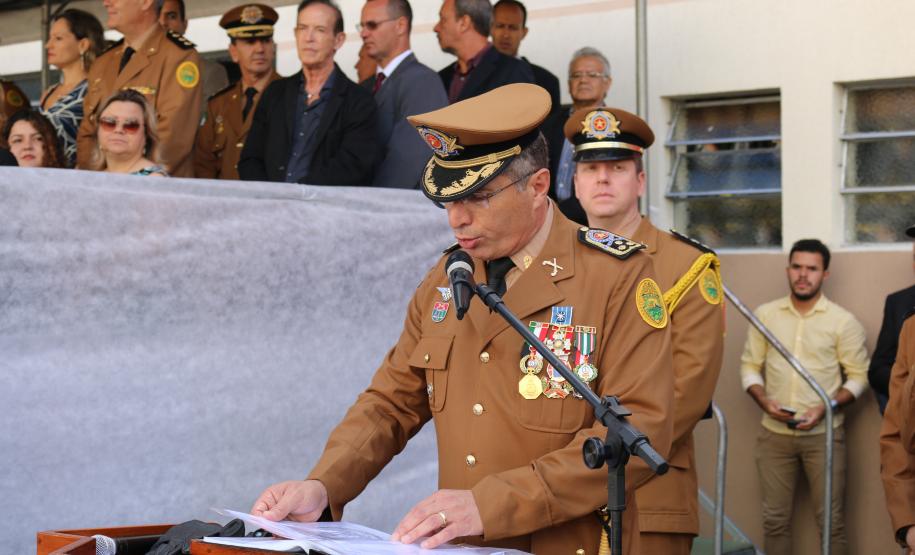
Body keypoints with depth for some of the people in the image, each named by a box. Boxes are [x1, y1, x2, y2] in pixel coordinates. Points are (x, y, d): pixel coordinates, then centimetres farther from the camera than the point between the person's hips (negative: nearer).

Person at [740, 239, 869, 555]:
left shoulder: (843, 322, -2)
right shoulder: (765, 315, 5)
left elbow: (859, 376, -1)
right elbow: (750, 366, 9)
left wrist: (826, 408, -15)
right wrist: (765, 402, -9)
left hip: (823, 434, -2)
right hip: (774, 433, 2)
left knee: (831, 520, -1)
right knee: (775, 519, 7)